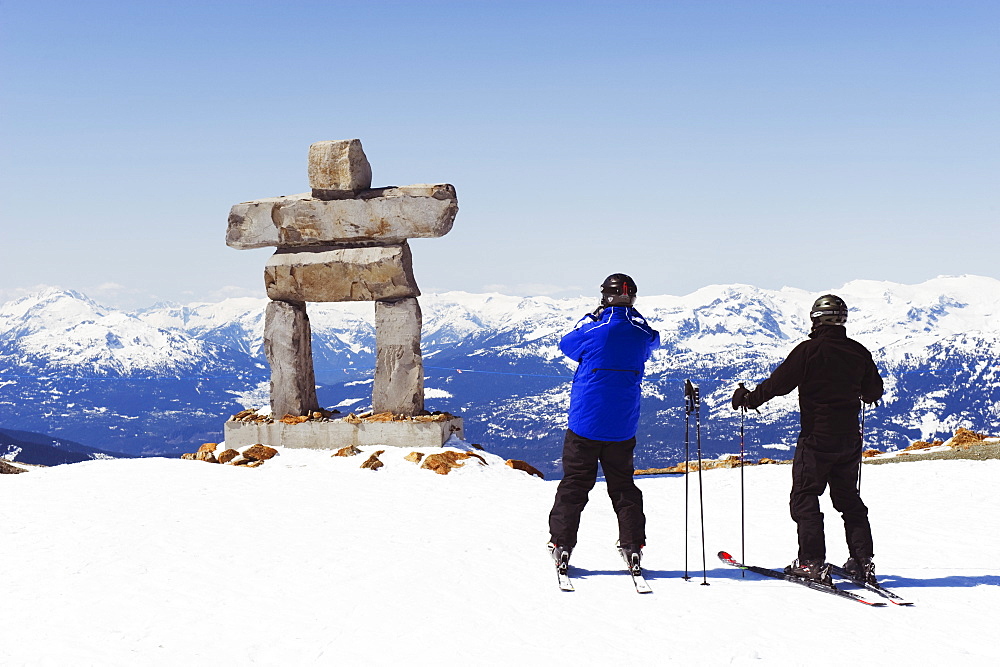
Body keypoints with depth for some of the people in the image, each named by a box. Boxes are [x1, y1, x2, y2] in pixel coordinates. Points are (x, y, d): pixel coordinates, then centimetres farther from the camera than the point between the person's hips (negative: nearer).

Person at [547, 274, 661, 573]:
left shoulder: (593, 331, -13)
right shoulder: (640, 333, -4)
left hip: (585, 422, -2)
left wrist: (590, 318, 18)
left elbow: (566, 344, 8)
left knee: (574, 485, 7)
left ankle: (561, 544, 8)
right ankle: (633, 547, 13)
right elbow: (653, 340, 21)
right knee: (623, 486, 14)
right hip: (622, 427, 2)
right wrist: (631, 314, 28)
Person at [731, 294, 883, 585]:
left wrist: (749, 398, 2)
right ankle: (863, 560, 15)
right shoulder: (859, 352, 4)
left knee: (804, 497, 1)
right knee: (848, 497, 17)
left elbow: (779, 382, -12)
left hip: (817, 436, -6)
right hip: (850, 437, 6)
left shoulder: (809, 350, -13)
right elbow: (874, 392, 15)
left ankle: (812, 562, -6)